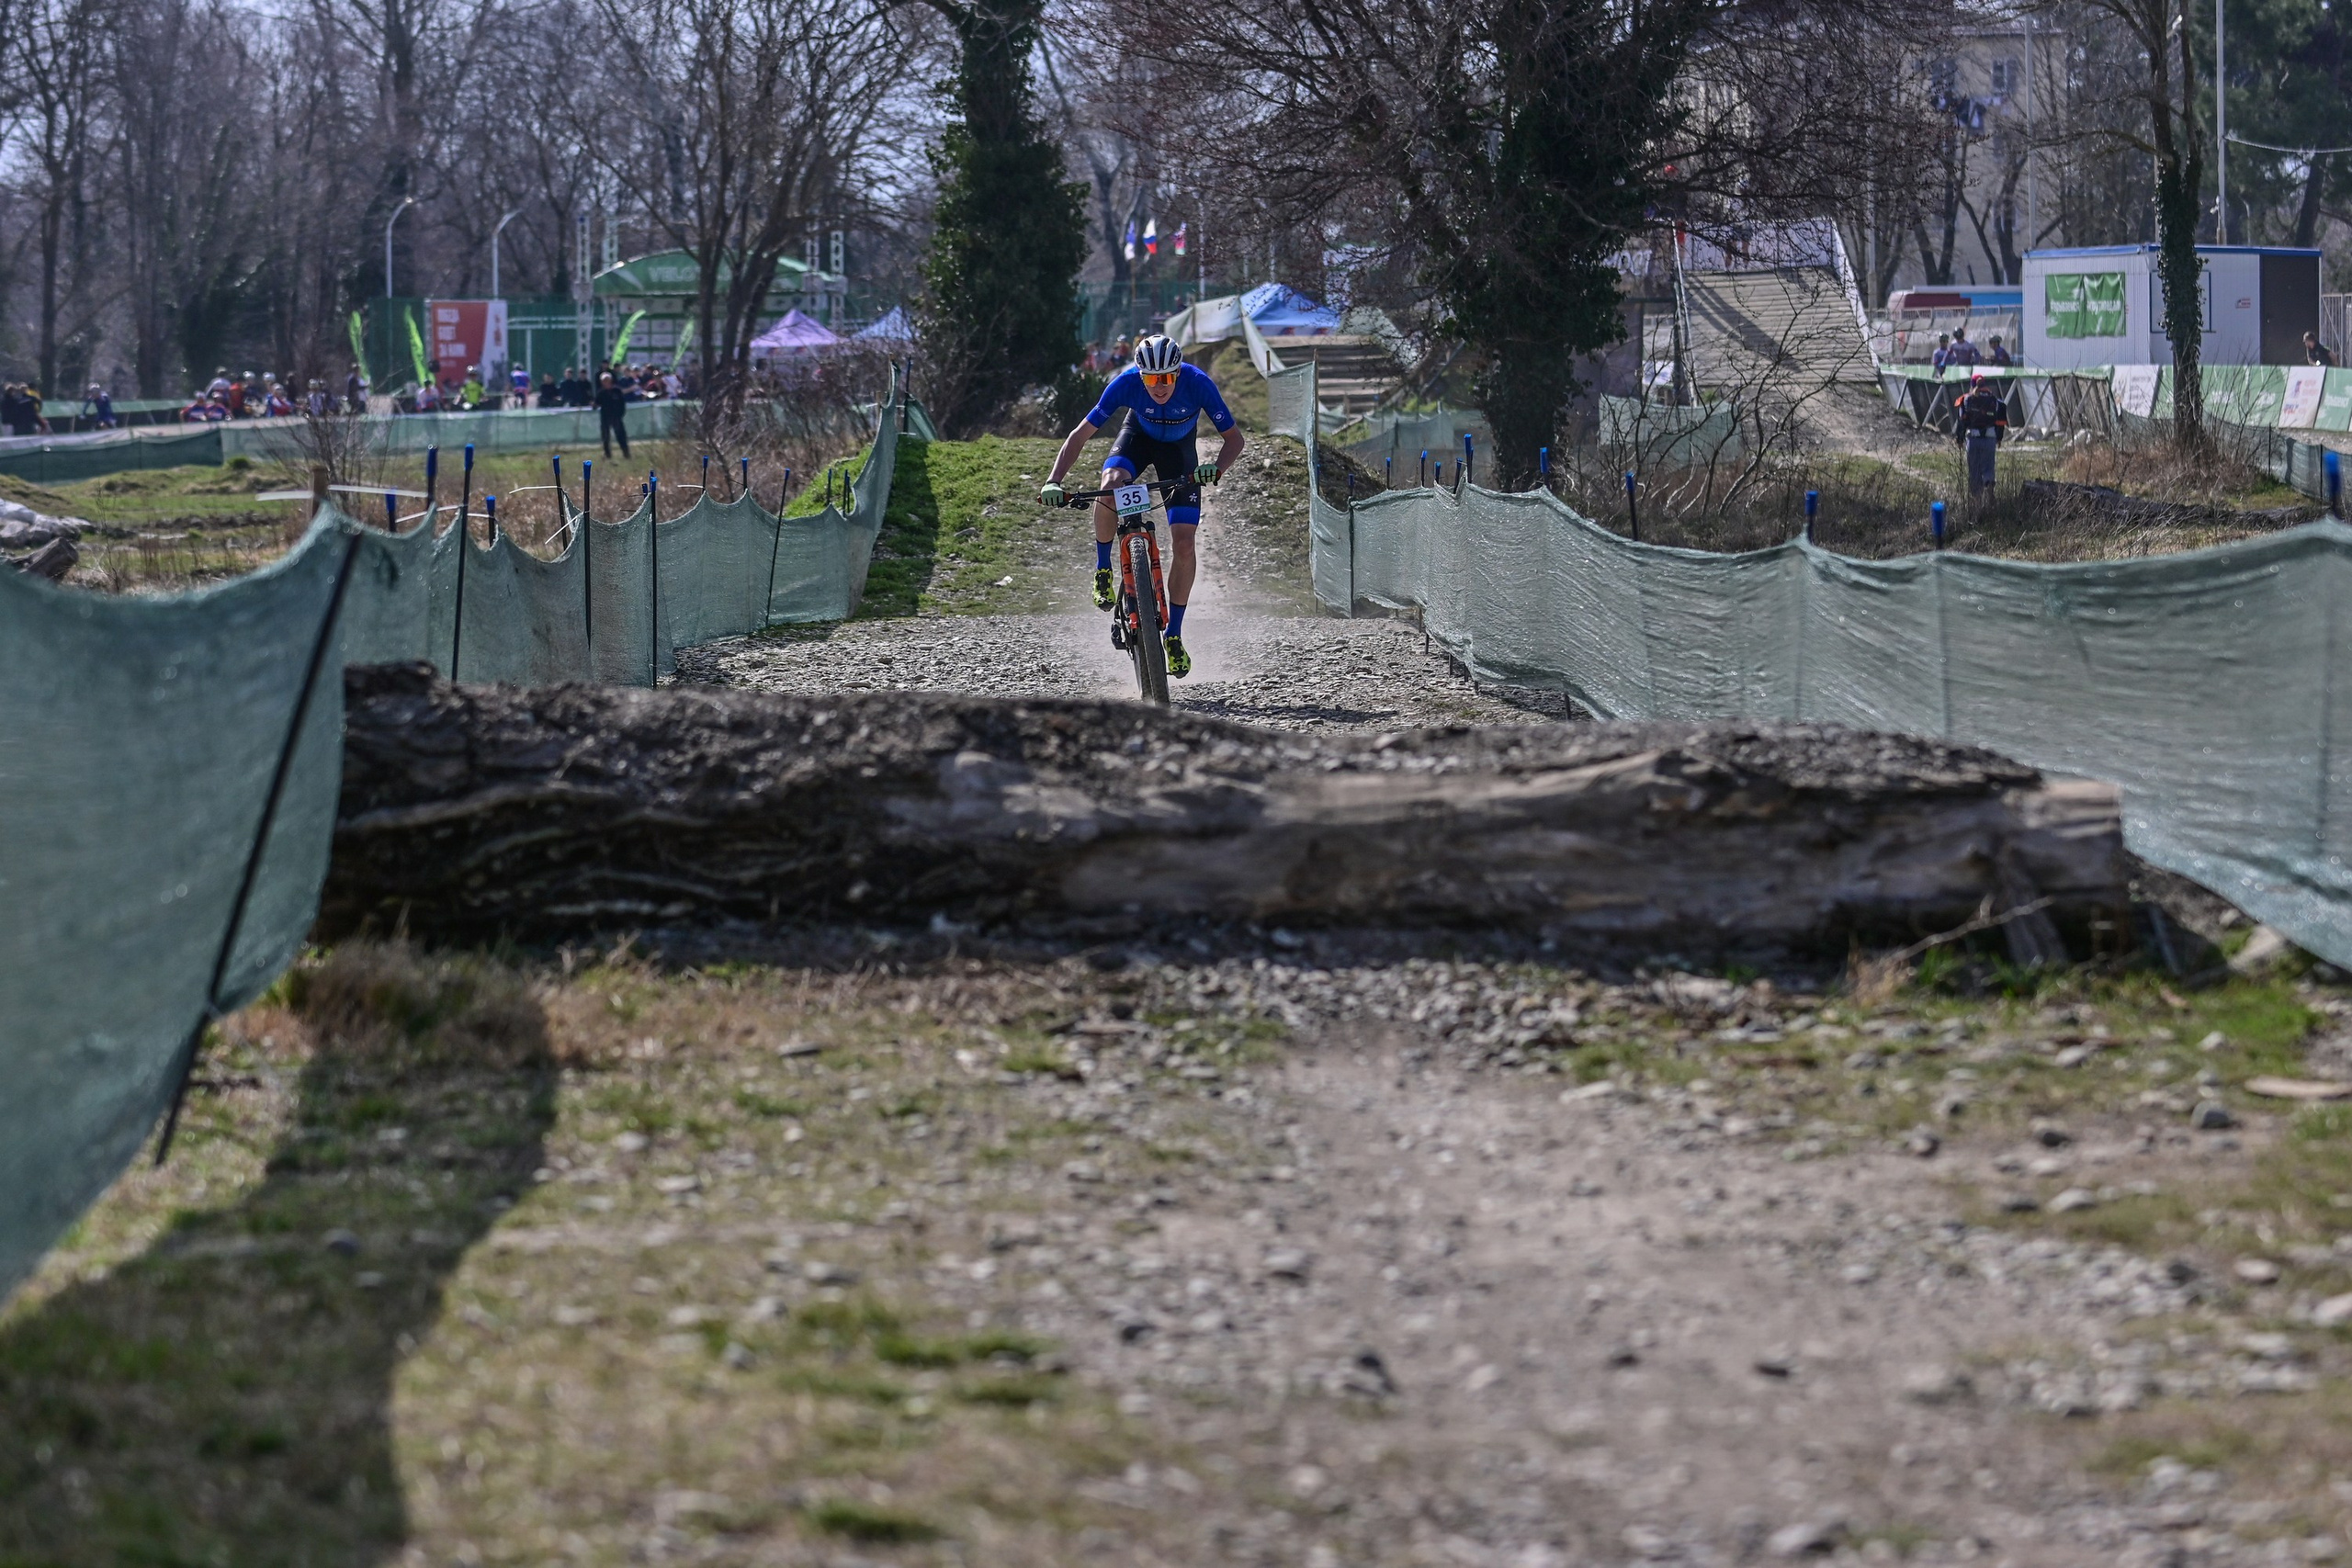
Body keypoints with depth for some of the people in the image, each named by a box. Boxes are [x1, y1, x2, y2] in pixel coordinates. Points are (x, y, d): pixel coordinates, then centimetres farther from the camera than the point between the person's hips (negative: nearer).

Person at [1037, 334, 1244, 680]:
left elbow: (1234, 437, -25)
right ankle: (1103, 569, -10)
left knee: (1183, 543, -11)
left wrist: (1216, 468, -46)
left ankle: (1174, 635, 3)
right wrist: (1053, 481, -38)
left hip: (1179, 447, 0)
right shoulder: (1126, 383, -32)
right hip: (1138, 435, 0)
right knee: (1111, 483, -35)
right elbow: (1080, 435, -26)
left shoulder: (1198, 383, -33)